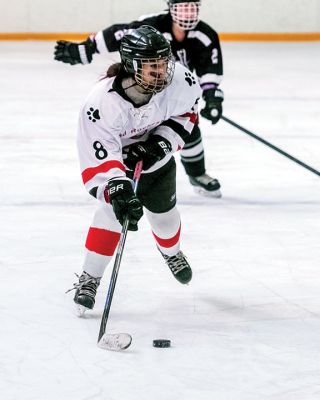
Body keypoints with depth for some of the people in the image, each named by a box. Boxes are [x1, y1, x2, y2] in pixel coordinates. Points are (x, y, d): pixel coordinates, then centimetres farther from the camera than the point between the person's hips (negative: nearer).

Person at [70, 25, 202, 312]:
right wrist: (117, 190, -55)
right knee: (114, 207, -24)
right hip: (116, 154, -4)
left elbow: (187, 111, -8)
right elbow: (99, 158, -42)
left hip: (156, 155, 4)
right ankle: (90, 278, -10)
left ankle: (172, 253, 55)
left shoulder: (179, 81, -31)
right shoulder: (102, 102, -42)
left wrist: (164, 141, -22)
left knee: (163, 210, 19)